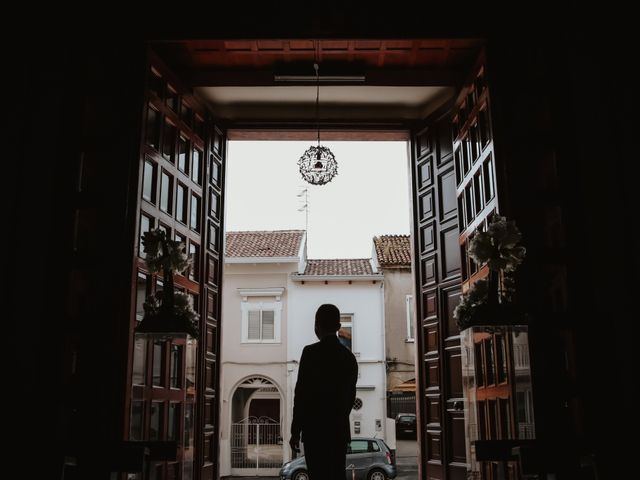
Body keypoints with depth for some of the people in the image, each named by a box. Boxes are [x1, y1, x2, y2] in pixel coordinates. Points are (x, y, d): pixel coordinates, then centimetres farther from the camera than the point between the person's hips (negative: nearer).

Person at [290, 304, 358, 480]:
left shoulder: (311, 352, -8)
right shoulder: (349, 356, 10)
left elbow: (301, 393, -9)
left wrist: (295, 432, -4)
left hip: (315, 431, -6)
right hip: (340, 431, 6)